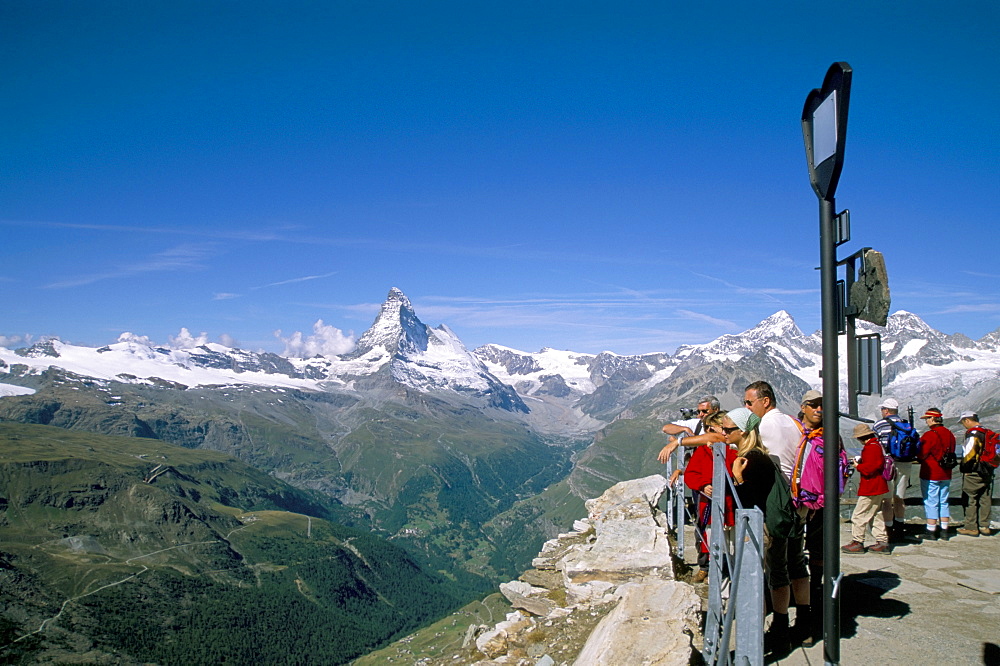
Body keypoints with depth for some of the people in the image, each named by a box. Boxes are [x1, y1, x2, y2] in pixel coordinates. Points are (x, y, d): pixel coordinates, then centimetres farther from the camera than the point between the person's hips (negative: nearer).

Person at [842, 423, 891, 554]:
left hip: (871, 490, -11)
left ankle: (857, 543, 1)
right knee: (876, 515, 16)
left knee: (859, 515, -4)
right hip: (877, 488, 11)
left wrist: (858, 467, -11)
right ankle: (882, 542, 18)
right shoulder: (876, 445, 14)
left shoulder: (871, 447, -18)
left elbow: (872, 466, -26)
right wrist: (861, 462, 7)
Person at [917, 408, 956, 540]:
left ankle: (931, 532, 1)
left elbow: (921, 455, -15)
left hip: (930, 474, -7)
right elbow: (951, 453, 13)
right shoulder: (950, 434, 7)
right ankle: (944, 531, 17)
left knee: (931, 503, -1)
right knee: (943, 502, 14)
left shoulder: (929, 435, -17)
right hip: (946, 475, 7)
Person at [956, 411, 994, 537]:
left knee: (969, 499, -1)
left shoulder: (973, 433, -15)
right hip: (987, 472, 8)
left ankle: (971, 527, 1)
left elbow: (970, 453, -21)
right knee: (984, 499, 12)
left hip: (973, 472, -8)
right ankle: (984, 526, 18)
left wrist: (963, 466, -9)